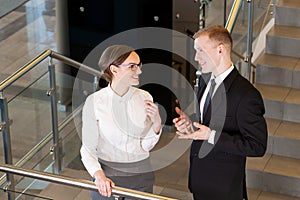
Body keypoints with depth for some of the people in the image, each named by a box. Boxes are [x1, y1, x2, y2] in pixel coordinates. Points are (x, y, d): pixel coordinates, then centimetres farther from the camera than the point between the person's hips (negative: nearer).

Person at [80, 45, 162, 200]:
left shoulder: (144, 98, -4)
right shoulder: (94, 101, -12)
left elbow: (146, 146, 0)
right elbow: (88, 149, -10)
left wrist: (156, 124, -17)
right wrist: (99, 175, -26)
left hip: (141, 174, 3)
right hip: (107, 176, -3)